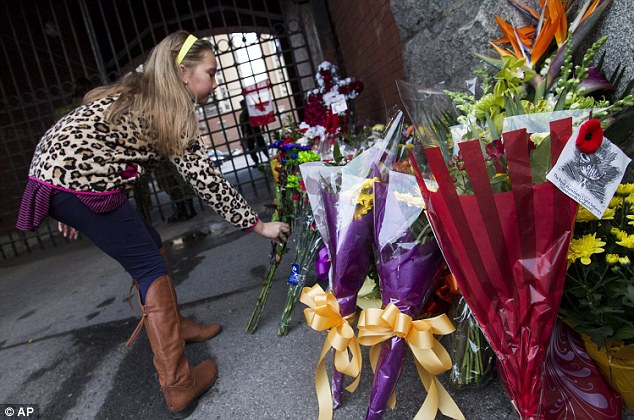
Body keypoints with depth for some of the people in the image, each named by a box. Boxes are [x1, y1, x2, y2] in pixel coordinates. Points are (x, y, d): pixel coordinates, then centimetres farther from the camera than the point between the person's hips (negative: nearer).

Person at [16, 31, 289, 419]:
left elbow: (87, 137, 18)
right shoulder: (174, 114, -9)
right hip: (79, 185, -9)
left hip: (53, 171, 9)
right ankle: (179, 388, -1)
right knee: (152, 269, -4)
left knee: (150, 248, 17)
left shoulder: (137, 93, 17)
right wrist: (259, 225, -3)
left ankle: (175, 326, 33)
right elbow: (206, 181, -10)